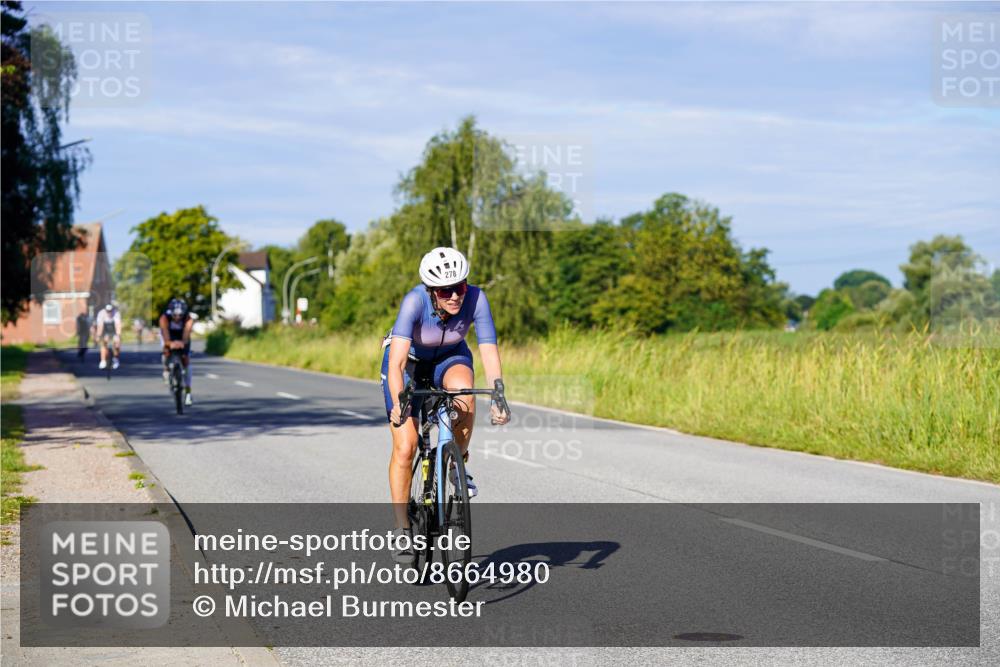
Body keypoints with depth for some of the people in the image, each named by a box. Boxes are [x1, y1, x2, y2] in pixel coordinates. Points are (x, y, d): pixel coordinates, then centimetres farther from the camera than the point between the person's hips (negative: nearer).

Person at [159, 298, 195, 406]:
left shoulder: (188, 319, -36)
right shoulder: (164, 318, -38)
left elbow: (187, 333, -50)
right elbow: (165, 333, -51)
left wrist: (183, 343, -72)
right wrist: (170, 343, -73)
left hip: (182, 339, 0)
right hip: (169, 336, 0)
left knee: (186, 360, -11)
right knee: (167, 351, -25)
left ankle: (188, 392, -6)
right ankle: (166, 369, 10)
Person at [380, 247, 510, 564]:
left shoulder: (476, 299, -30)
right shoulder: (415, 301, -36)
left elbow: (490, 353, -32)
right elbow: (397, 362, -42)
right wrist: (399, 404, -54)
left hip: (449, 357, 2)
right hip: (409, 360, -2)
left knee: (464, 392, -34)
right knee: (405, 447, -12)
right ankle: (402, 529, 5)